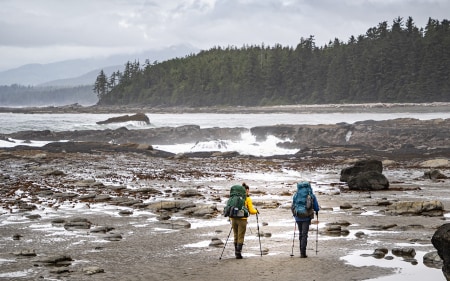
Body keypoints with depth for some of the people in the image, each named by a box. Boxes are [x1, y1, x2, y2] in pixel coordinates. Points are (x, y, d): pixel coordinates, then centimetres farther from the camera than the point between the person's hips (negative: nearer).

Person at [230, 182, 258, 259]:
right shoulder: (248, 199, -3)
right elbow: (251, 211, -5)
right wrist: (256, 211, 16)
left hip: (234, 219, 4)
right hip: (242, 219, -4)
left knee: (236, 236, 15)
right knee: (240, 237, 1)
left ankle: (236, 252, 17)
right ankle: (238, 253, -6)